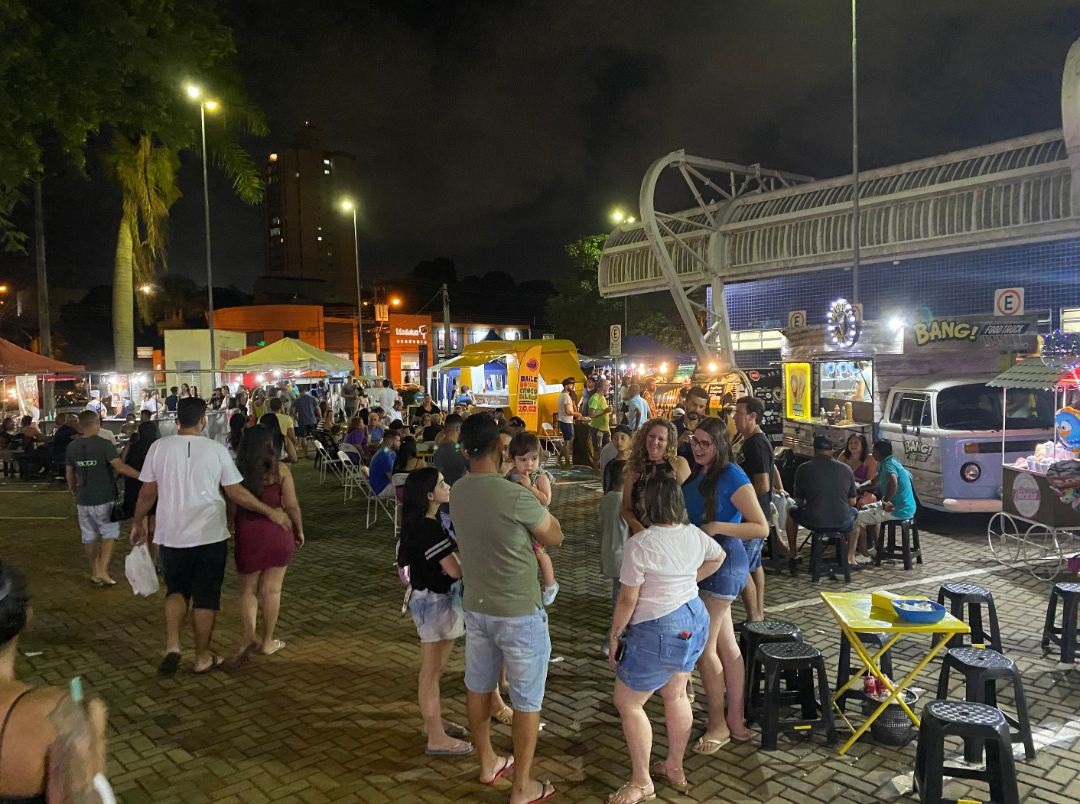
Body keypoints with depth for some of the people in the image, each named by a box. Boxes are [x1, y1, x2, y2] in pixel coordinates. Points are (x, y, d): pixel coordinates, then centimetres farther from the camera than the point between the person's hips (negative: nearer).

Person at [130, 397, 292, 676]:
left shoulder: (159, 447, -4)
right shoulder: (216, 450, -8)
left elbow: (147, 493, 2)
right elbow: (237, 493, -6)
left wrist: (138, 523, 18)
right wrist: (271, 512, 3)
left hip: (172, 536, 2)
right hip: (210, 536, -2)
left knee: (176, 590, 20)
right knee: (206, 597, 10)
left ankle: (172, 647, 4)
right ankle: (202, 658, 19)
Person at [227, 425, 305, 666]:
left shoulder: (237, 471, -4)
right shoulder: (280, 470, -8)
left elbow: (231, 509, 0)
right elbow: (291, 505, -7)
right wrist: (299, 530, 8)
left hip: (248, 534, 1)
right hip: (278, 533, -1)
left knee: (248, 588, 16)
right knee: (271, 589, 10)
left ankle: (249, 636, 0)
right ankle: (267, 641, 20)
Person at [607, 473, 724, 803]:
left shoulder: (640, 543, -22)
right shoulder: (694, 534, 0)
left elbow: (628, 599, -18)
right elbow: (718, 557, 21)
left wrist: (614, 636, -5)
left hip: (658, 632, -8)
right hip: (695, 620, 8)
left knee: (627, 703, 8)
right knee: (676, 695, 23)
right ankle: (675, 768, 37)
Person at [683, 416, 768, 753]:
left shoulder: (733, 477, -17)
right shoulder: (698, 474, 5)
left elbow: (761, 527, -18)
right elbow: (689, 517, 18)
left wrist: (717, 528, -25)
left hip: (722, 562, -8)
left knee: (703, 645, -2)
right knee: (726, 644, 14)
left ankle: (718, 724, 15)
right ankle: (736, 720, 25)